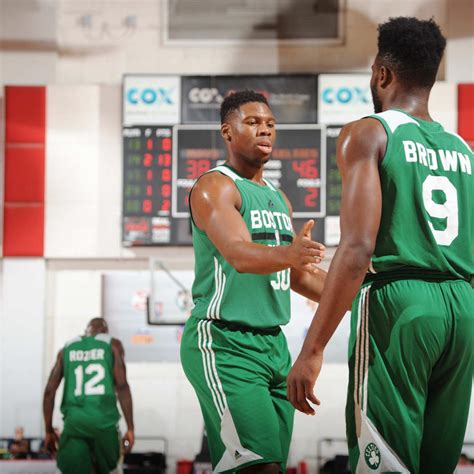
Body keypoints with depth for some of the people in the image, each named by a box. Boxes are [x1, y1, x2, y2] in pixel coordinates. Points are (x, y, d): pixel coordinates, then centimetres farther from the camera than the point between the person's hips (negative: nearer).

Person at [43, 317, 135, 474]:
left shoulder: (67, 349, 17)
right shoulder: (112, 345, 10)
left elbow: (49, 391, 11)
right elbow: (121, 386, -2)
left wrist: (49, 431, 18)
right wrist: (130, 428, -1)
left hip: (74, 421, 1)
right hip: (103, 420, -1)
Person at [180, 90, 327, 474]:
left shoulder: (279, 198, 18)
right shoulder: (214, 187, -8)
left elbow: (300, 277, 25)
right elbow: (237, 254, -26)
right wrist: (287, 254, -45)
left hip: (273, 343, 9)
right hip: (223, 342, -9)